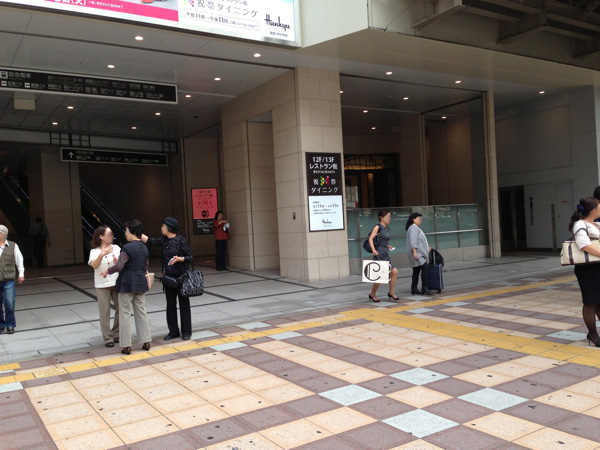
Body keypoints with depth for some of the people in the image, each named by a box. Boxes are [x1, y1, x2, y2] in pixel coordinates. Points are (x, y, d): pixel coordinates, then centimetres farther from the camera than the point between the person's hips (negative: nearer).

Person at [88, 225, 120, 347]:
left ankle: (116, 334, 23)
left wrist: (118, 262, -20)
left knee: (120, 309, 6)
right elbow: (94, 265, -20)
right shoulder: (94, 251, -3)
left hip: (116, 282, 3)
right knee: (105, 312, 0)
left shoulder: (116, 248, 3)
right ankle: (108, 338, 8)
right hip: (102, 285, -3)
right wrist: (102, 254, -36)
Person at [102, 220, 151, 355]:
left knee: (125, 313, 2)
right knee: (141, 312, 13)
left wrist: (108, 270, -3)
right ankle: (146, 341, 16)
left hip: (126, 284, -6)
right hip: (140, 284, 7)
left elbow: (119, 266, -20)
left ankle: (126, 346, 6)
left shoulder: (127, 248, -16)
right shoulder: (145, 248, 8)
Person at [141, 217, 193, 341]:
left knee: (184, 304, 4)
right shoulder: (164, 240, 6)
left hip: (181, 277, -6)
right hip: (168, 277, 6)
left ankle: (186, 332, 15)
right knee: (170, 304, 11)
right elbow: (149, 240, 8)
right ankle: (173, 331, 23)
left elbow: (191, 257, -10)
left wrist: (179, 259, -25)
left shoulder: (181, 240, -12)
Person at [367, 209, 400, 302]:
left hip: (386, 254, 8)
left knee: (394, 272, -2)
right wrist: (373, 250, -31)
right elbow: (370, 238, -19)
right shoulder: (378, 227, -9)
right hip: (379, 254, -8)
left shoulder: (387, 227, 14)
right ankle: (372, 295, 14)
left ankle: (391, 293, 10)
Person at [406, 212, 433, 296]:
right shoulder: (413, 228, -11)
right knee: (425, 268, -15)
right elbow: (413, 241, -20)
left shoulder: (417, 228, 23)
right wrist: (414, 251, -27)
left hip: (420, 254, 11)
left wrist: (426, 247, 30)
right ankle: (425, 289, -16)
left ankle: (414, 289, 13)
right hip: (417, 254, -11)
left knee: (416, 271, 10)